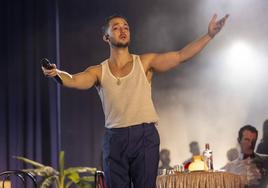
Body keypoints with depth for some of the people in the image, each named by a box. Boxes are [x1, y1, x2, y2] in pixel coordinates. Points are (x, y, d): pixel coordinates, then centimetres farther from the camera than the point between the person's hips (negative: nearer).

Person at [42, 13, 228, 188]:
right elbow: (74, 80, -11)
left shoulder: (145, 62, 7)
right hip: (115, 138, 1)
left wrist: (209, 35, -9)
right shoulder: (99, 71, 7)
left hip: (145, 136, -1)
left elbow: (181, 56, 1)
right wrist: (56, 73, -33)